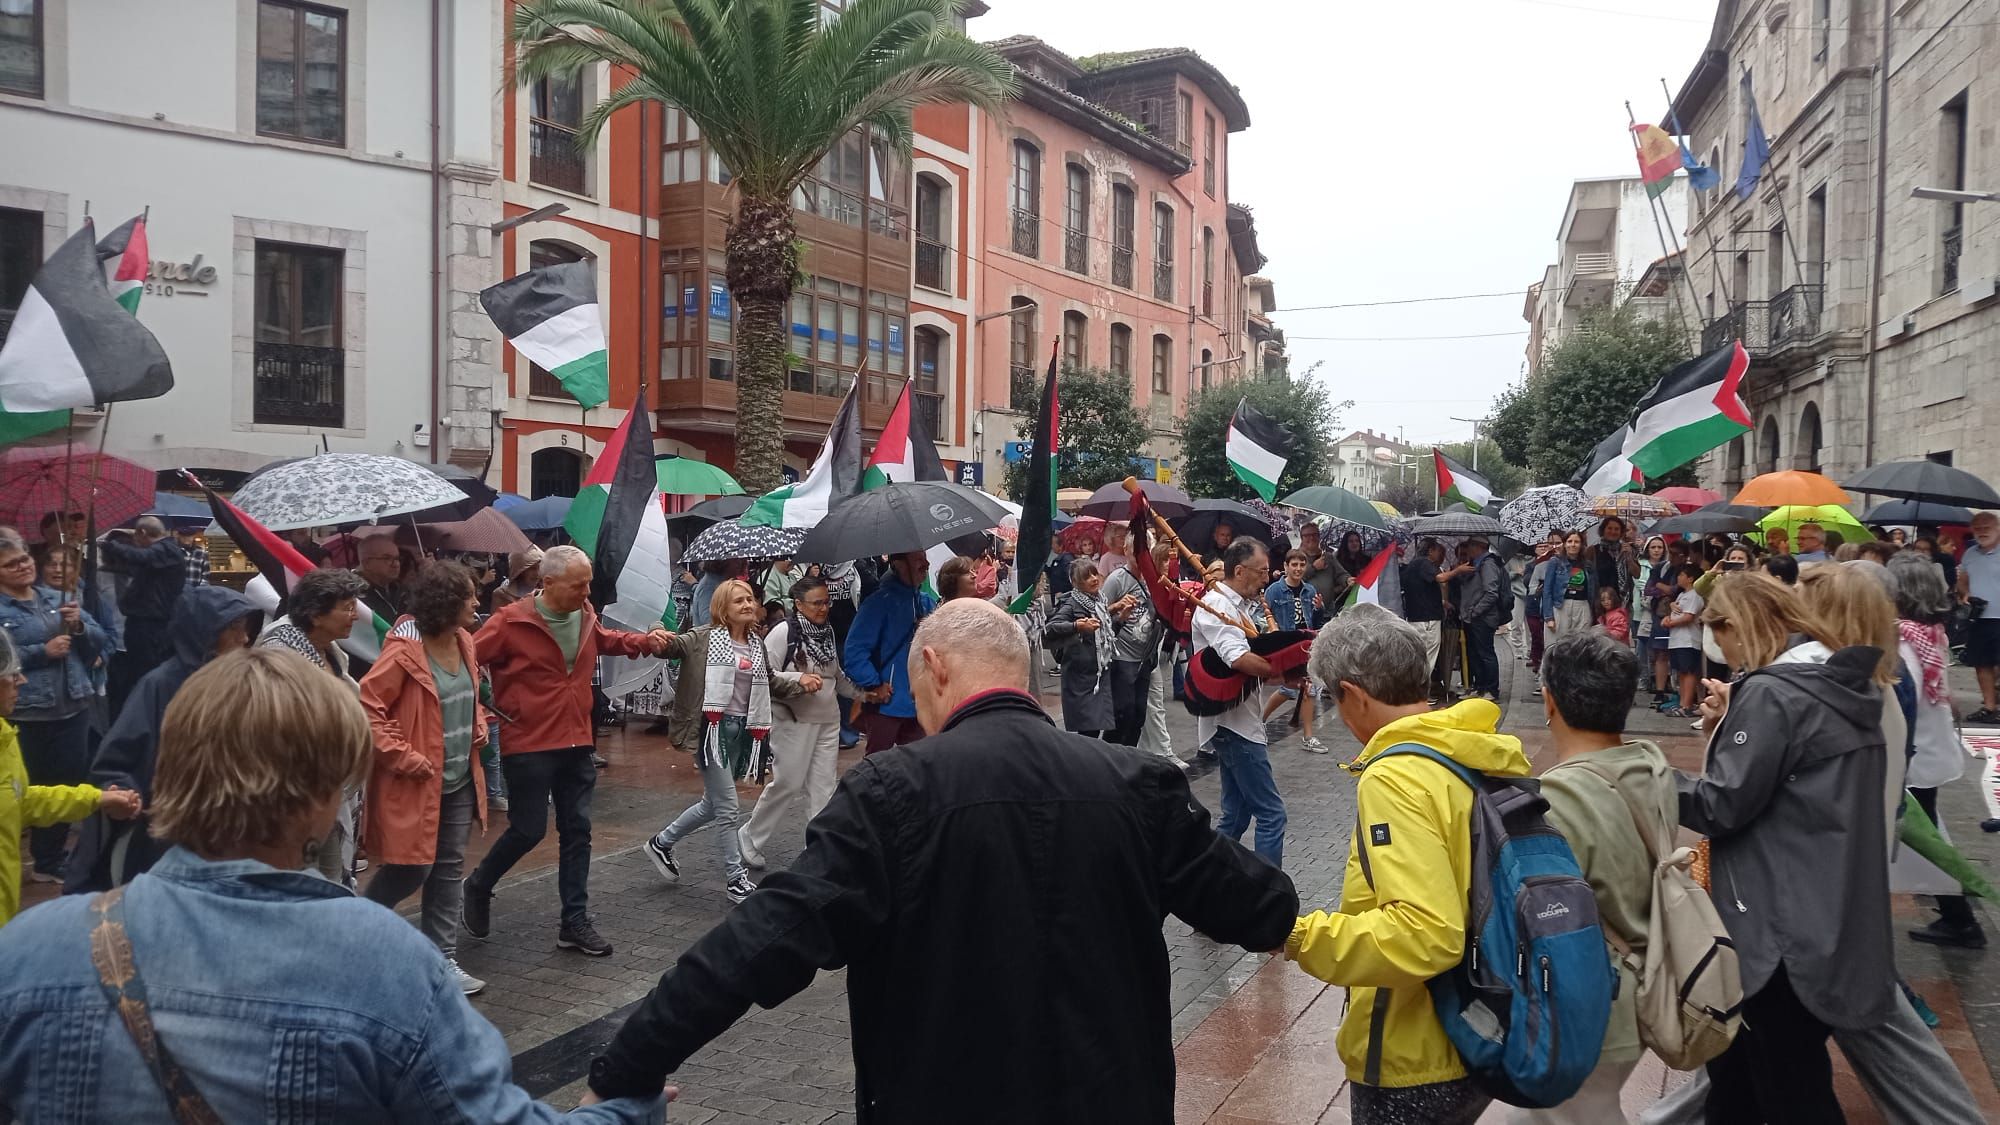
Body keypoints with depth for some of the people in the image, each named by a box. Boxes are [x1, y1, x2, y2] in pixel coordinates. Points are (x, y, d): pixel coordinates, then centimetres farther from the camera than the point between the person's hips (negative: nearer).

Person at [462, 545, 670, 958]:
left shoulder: (586, 615, 4)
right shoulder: (512, 622, -16)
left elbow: (605, 640, 26)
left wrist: (644, 641, 11)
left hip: (576, 744, 6)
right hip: (528, 745, -6)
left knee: (577, 829, 8)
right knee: (528, 830, -2)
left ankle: (575, 922, 17)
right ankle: (478, 886, 28)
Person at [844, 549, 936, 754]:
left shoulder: (928, 604, 8)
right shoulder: (881, 602, -14)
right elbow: (854, 650, -20)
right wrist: (873, 686, -18)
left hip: (920, 705, 7)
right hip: (887, 705, -6)